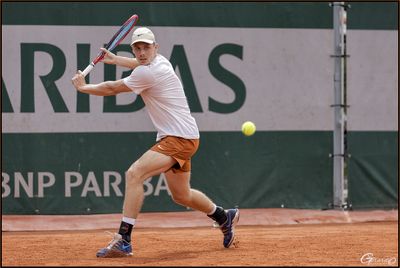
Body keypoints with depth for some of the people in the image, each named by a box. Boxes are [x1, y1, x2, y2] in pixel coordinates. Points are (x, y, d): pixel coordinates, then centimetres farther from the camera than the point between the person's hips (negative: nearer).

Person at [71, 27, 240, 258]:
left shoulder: (148, 73, -18)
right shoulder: (160, 61, 10)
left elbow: (112, 89, -8)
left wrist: (83, 87, 7)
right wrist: (115, 59, 41)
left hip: (181, 138, -11)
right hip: (176, 137, 11)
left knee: (134, 174, -24)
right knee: (181, 196, 24)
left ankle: (123, 240, -28)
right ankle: (225, 217, 47)